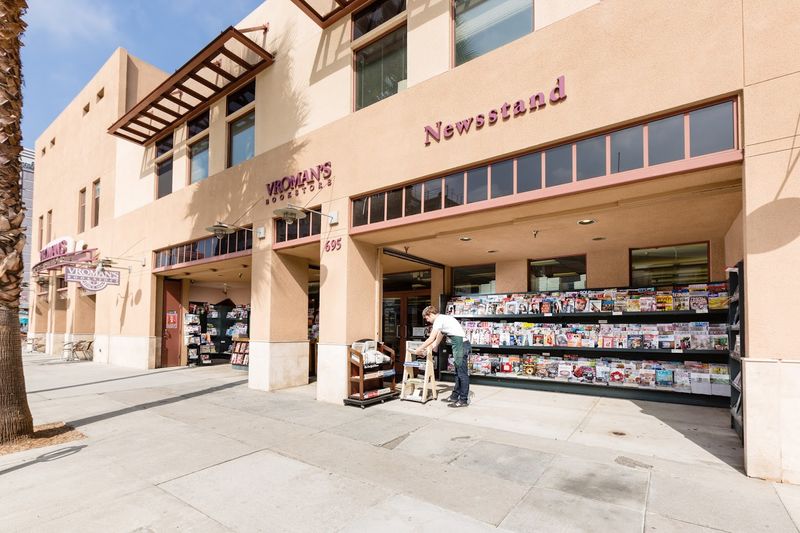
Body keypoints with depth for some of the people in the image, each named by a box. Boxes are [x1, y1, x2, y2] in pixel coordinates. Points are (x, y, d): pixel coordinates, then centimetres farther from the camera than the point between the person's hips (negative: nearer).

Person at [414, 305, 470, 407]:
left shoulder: (439, 319, -8)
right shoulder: (443, 319, 22)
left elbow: (431, 339, -13)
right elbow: (437, 340, 26)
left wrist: (419, 349, -4)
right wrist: (427, 350, 26)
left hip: (460, 344, -10)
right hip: (461, 344, 10)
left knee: (462, 373, -5)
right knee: (458, 372, 15)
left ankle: (464, 400, 1)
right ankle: (455, 396, 24)